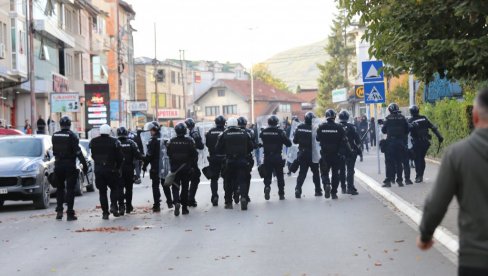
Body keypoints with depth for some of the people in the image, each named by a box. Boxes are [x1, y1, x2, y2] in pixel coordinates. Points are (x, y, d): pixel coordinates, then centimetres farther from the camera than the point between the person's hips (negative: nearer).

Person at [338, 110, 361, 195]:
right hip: (350, 151, -2)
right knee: (350, 170, -4)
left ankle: (343, 187, 18)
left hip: (339, 152, 3)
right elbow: (357, 139, -6)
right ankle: (350, 187, -13)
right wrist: (359, 150, 2)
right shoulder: (351, 127, -7)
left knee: (342, 170, 14)